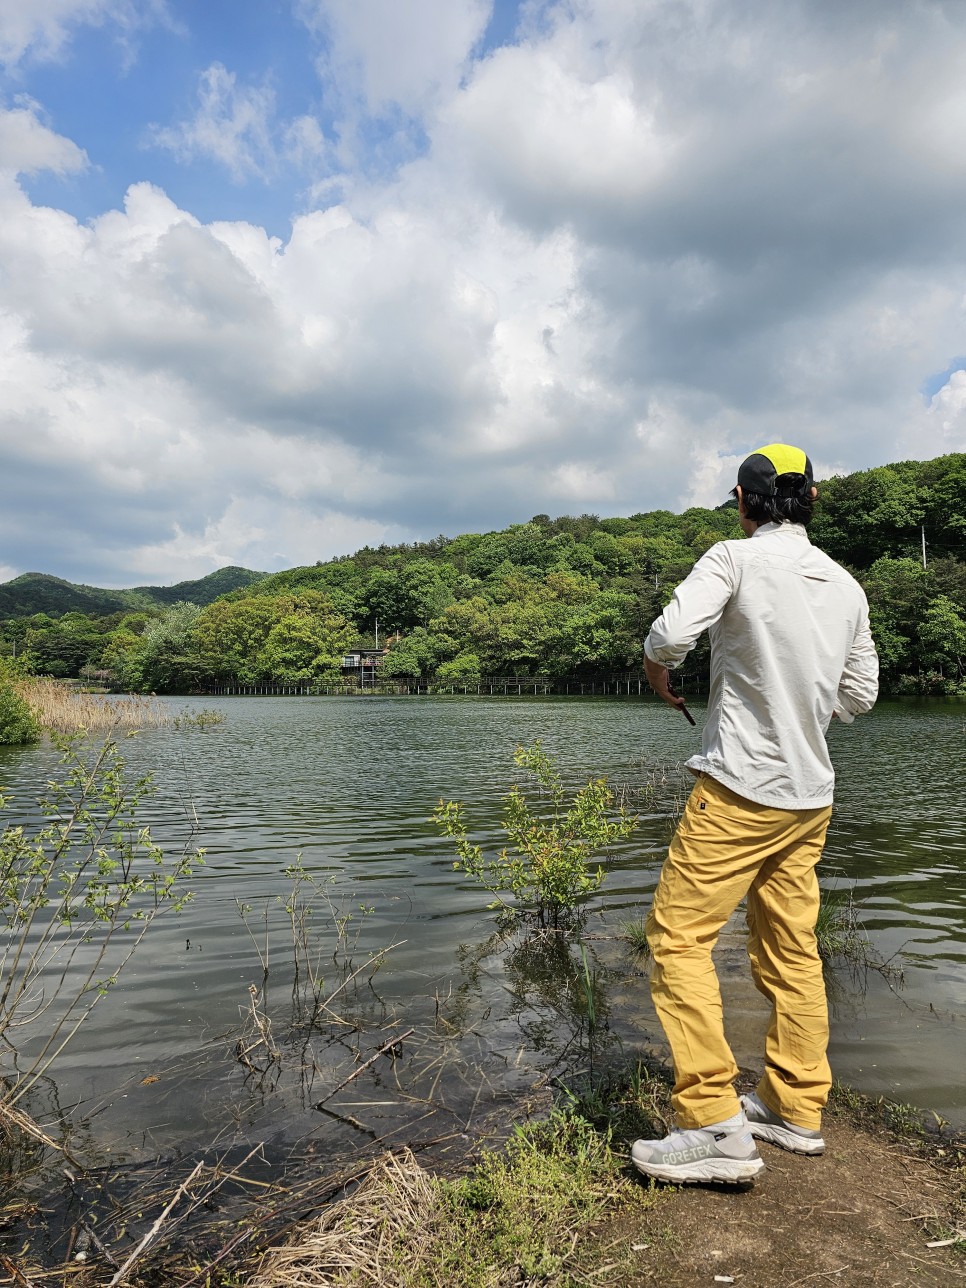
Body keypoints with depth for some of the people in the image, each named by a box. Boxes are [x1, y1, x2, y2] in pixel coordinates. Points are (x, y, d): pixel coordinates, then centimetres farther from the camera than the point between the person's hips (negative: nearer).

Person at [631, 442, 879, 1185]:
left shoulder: (736, 559, -10)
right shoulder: (847, 586, 8)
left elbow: (670, 634, -24)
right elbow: (860, 696, 14)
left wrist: (659, 677, -3)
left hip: (741, 790, -7)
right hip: (811, 797, 7)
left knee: (680, 935, -1)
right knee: (791, 952, 15)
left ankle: (716, 1125, -2)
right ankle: (797, 1111, 26)